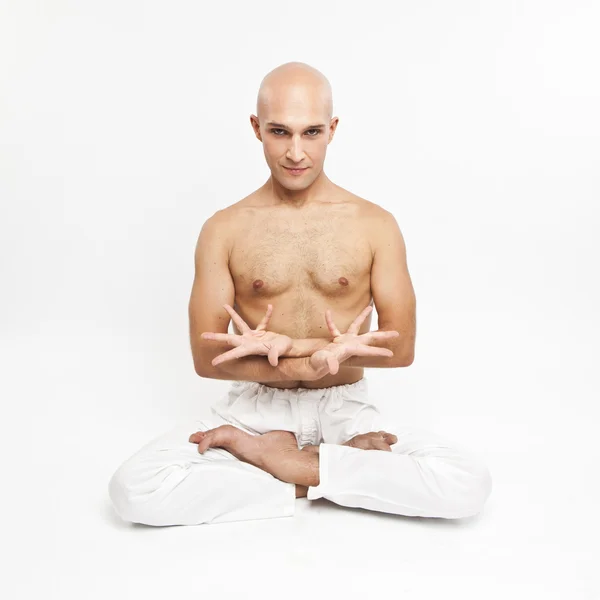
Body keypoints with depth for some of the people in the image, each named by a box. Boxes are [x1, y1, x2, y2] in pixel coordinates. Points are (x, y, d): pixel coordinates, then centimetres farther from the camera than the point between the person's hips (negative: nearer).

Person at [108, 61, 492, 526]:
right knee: (133, 489, -24)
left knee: (468, 484, -24)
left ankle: (255, 452, -13)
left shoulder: (376, 225, -1)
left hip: (345, 408, 1)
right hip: (254, 406, 0)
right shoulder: (224, 230, -1)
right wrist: (313, 363, -20)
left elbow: (402, 347, -4)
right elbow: (207, 358, -5)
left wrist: (289, 344, -17)